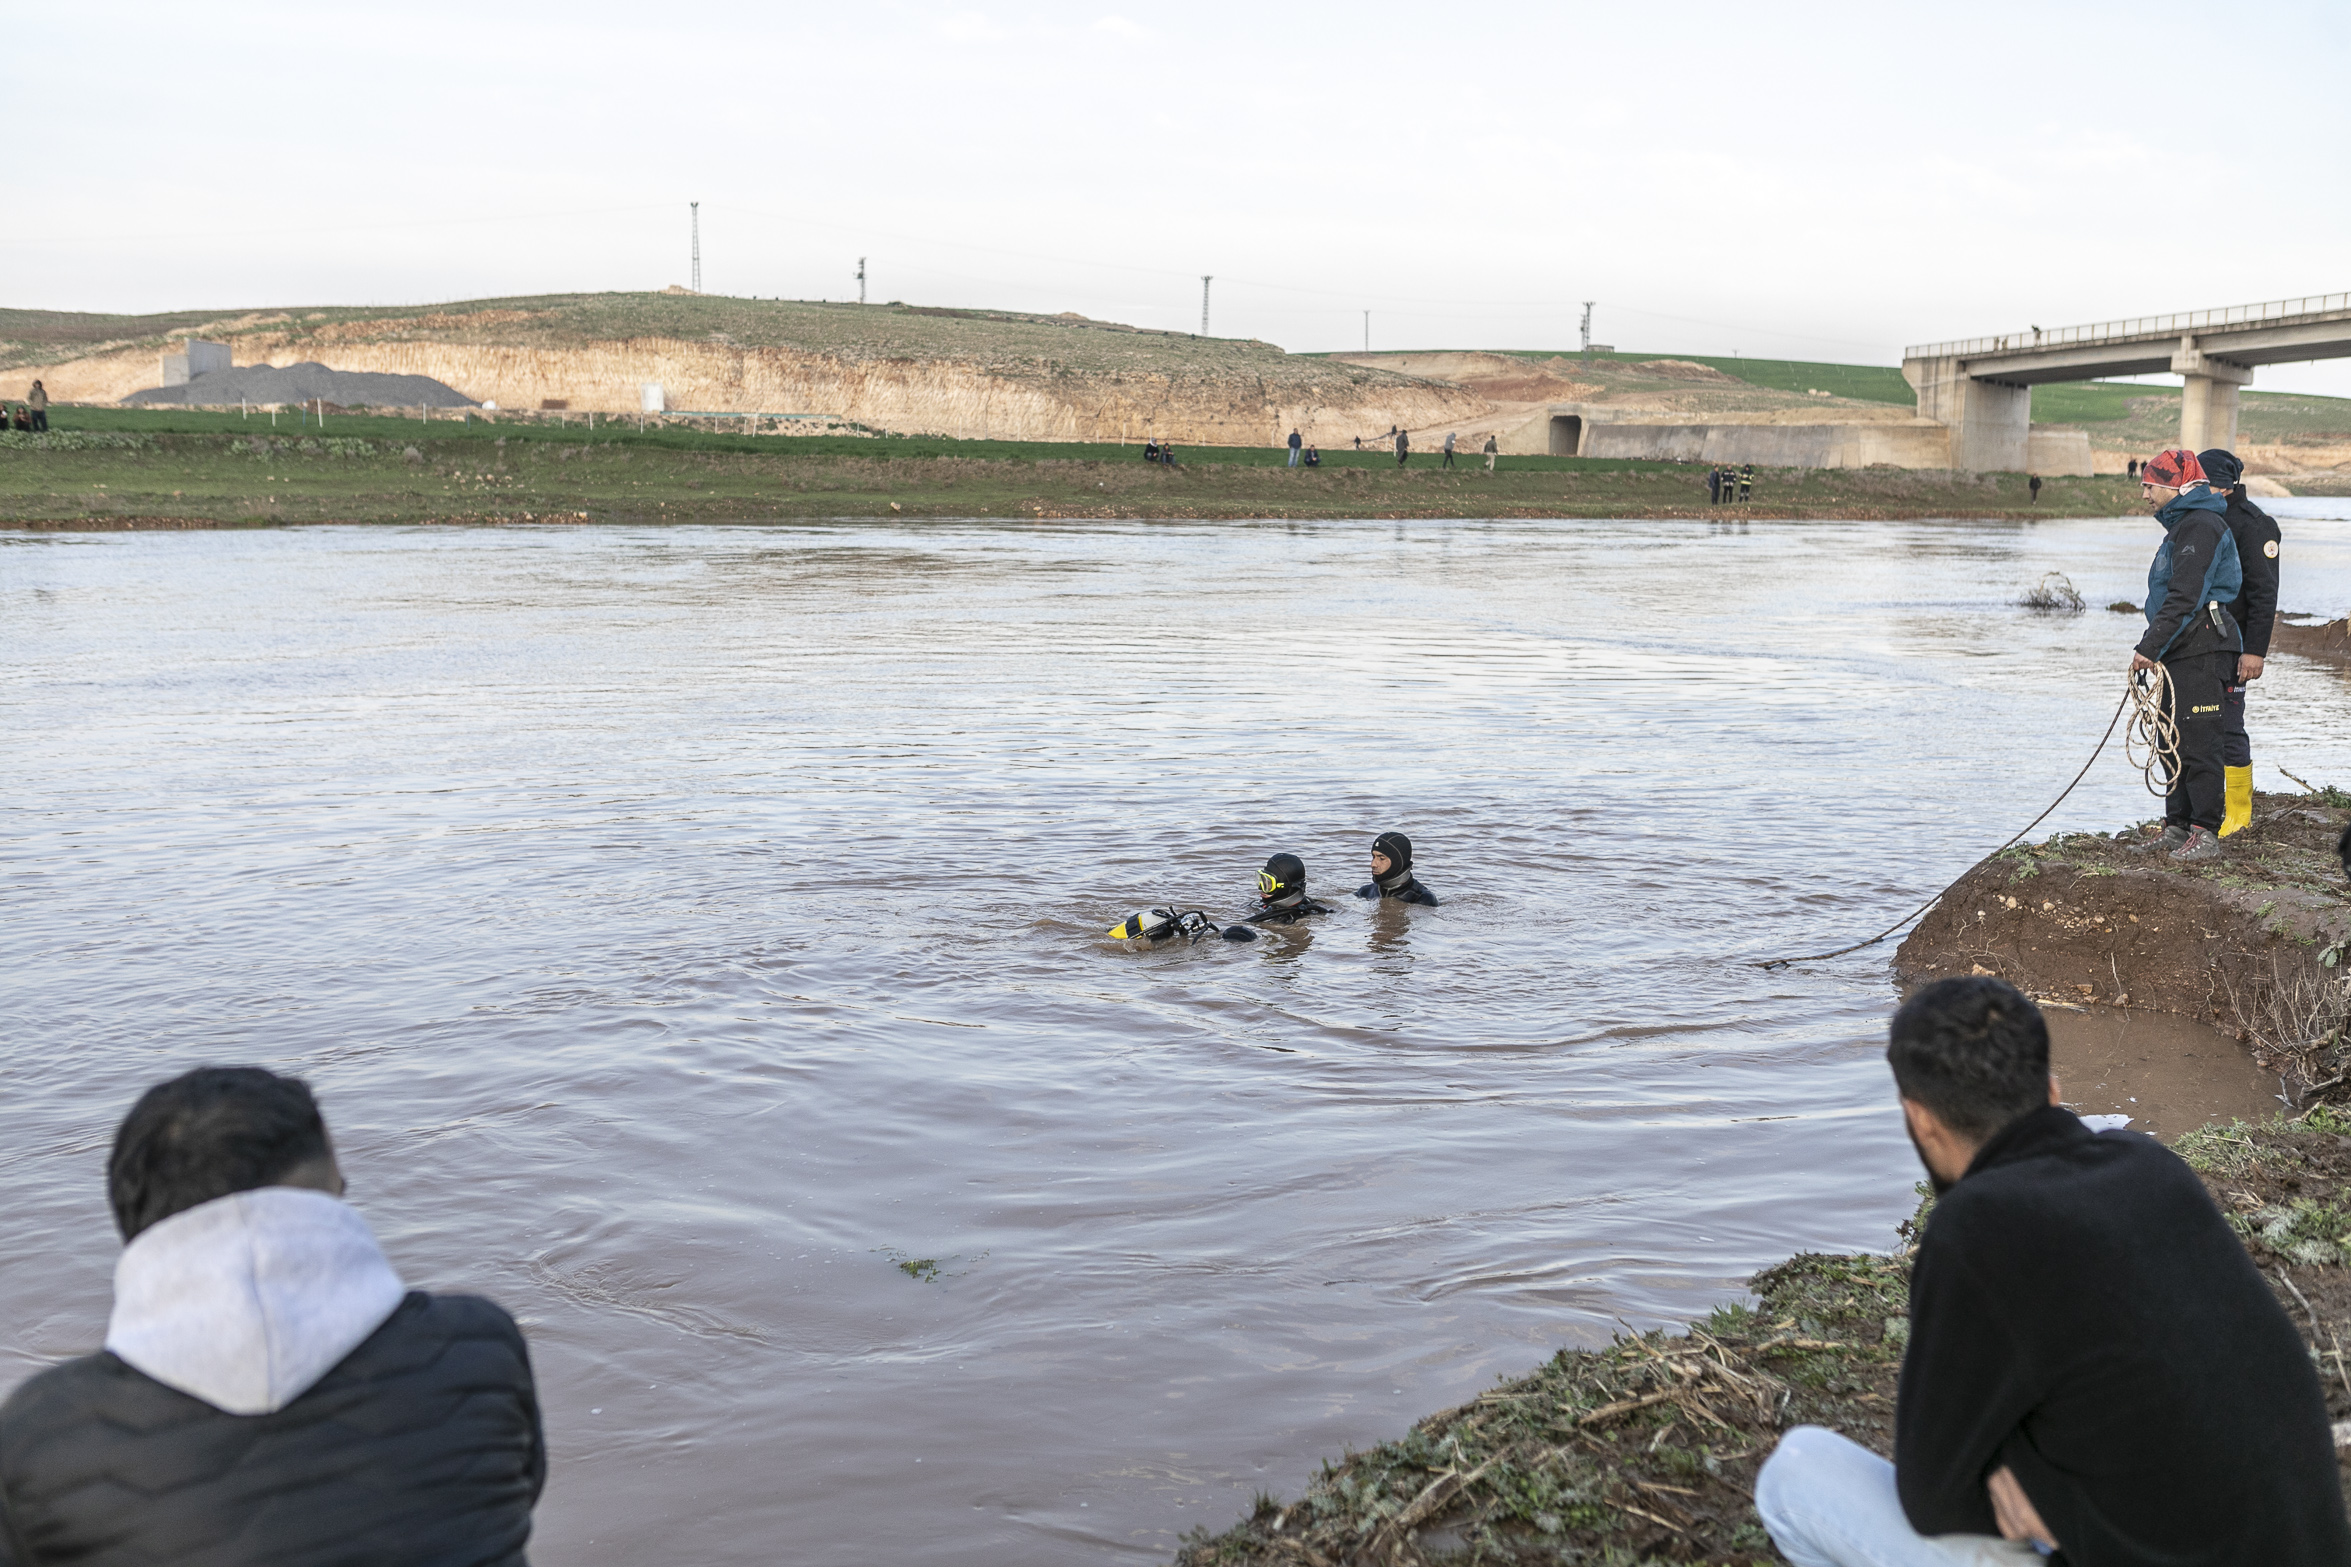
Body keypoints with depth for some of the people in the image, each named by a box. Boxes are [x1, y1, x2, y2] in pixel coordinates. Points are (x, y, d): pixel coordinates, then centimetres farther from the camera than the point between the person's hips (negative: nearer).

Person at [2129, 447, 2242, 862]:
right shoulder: (2180, 526, 21)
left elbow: (2184, 597, -20)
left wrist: (2150, 647, -21)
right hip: (2179, 654, 11)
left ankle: (2206, 833, -8)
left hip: (2200, 652, -11)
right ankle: (2178, 825, 19)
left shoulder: (2201, 525, -12)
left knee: (2199, 743, -10)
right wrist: (2153, 648, 19)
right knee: (2175, 742, 13)